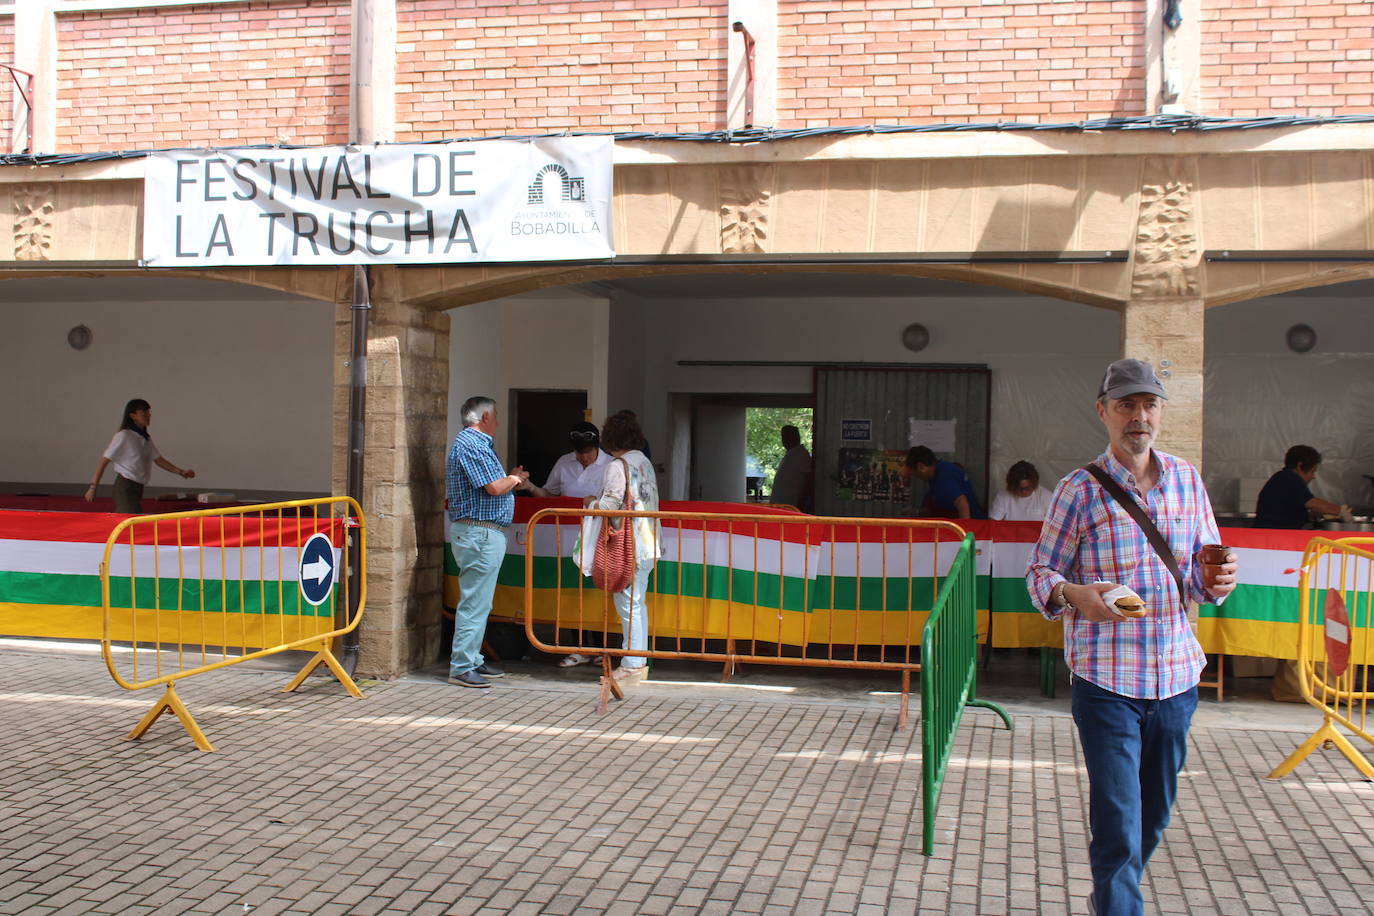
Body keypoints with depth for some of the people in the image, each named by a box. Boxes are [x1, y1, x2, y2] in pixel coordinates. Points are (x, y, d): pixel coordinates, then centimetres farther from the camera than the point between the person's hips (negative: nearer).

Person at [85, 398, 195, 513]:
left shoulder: (146, 438, 11)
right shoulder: (123, 436, -12)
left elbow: (158, 460, 15)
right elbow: (104, 461, -11)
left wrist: (180, 471, 5)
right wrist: (93, 487, -12)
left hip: (138, 488, 8)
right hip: (125, 487, -8)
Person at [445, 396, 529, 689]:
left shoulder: (478, 443, 20)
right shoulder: (469, 444, -14)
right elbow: (494, 487, -19)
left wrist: (513, 479, 10)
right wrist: (514, 479, -1)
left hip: (483, 532, 11)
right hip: (478, 532, -11)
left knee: (478, 601, 15)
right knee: (474, 601, -8)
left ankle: (473, 661, 23)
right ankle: (461, 667, -4)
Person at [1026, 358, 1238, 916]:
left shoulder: (1187, 480, 8)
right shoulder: (1079, 490, -4)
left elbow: (1203, 569, 15)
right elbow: (1040, 574, -3)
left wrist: (1216, 582, -8)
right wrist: (1073, 594, -25)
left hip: (1177, 676, 5)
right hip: (1106, 680, -5)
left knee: (1154, 817, 18)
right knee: (1118, 826, -7)